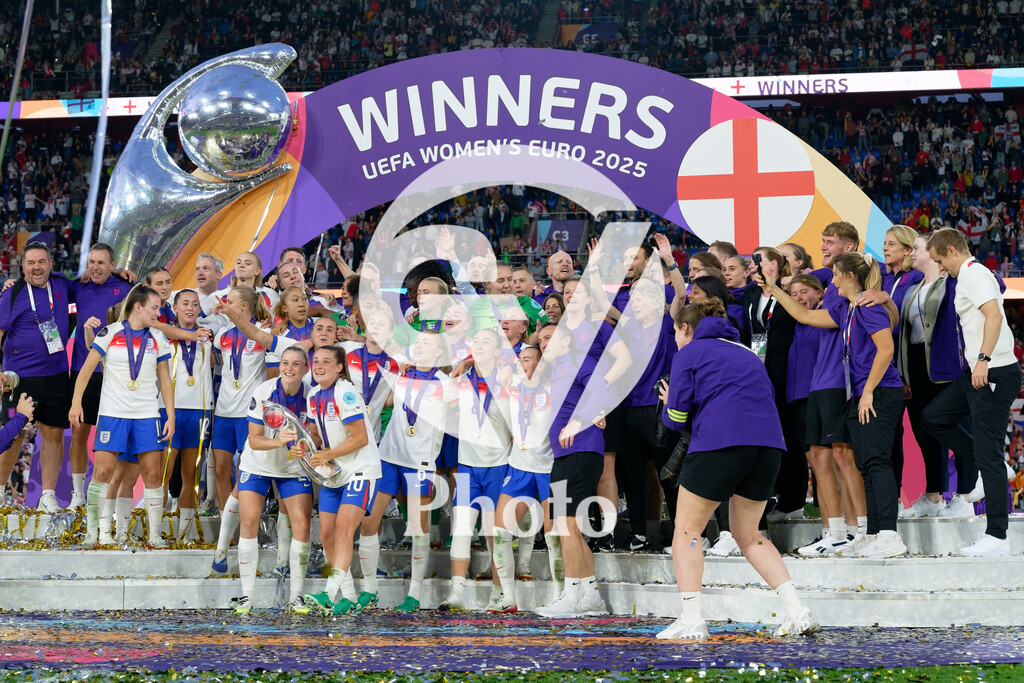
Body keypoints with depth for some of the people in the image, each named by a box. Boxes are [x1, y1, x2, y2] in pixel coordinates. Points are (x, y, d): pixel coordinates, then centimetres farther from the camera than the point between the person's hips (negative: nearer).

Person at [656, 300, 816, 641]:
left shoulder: (689, 353, 7)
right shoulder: (747, 354, 26)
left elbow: (676, 418, 3)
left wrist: (670, 404, 26)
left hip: (718, 444, -6)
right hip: (769, 446, 6)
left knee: (686, 530, 6)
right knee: (748, 535, 19)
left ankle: (691, 620, -6)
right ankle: (796, 610, 5)